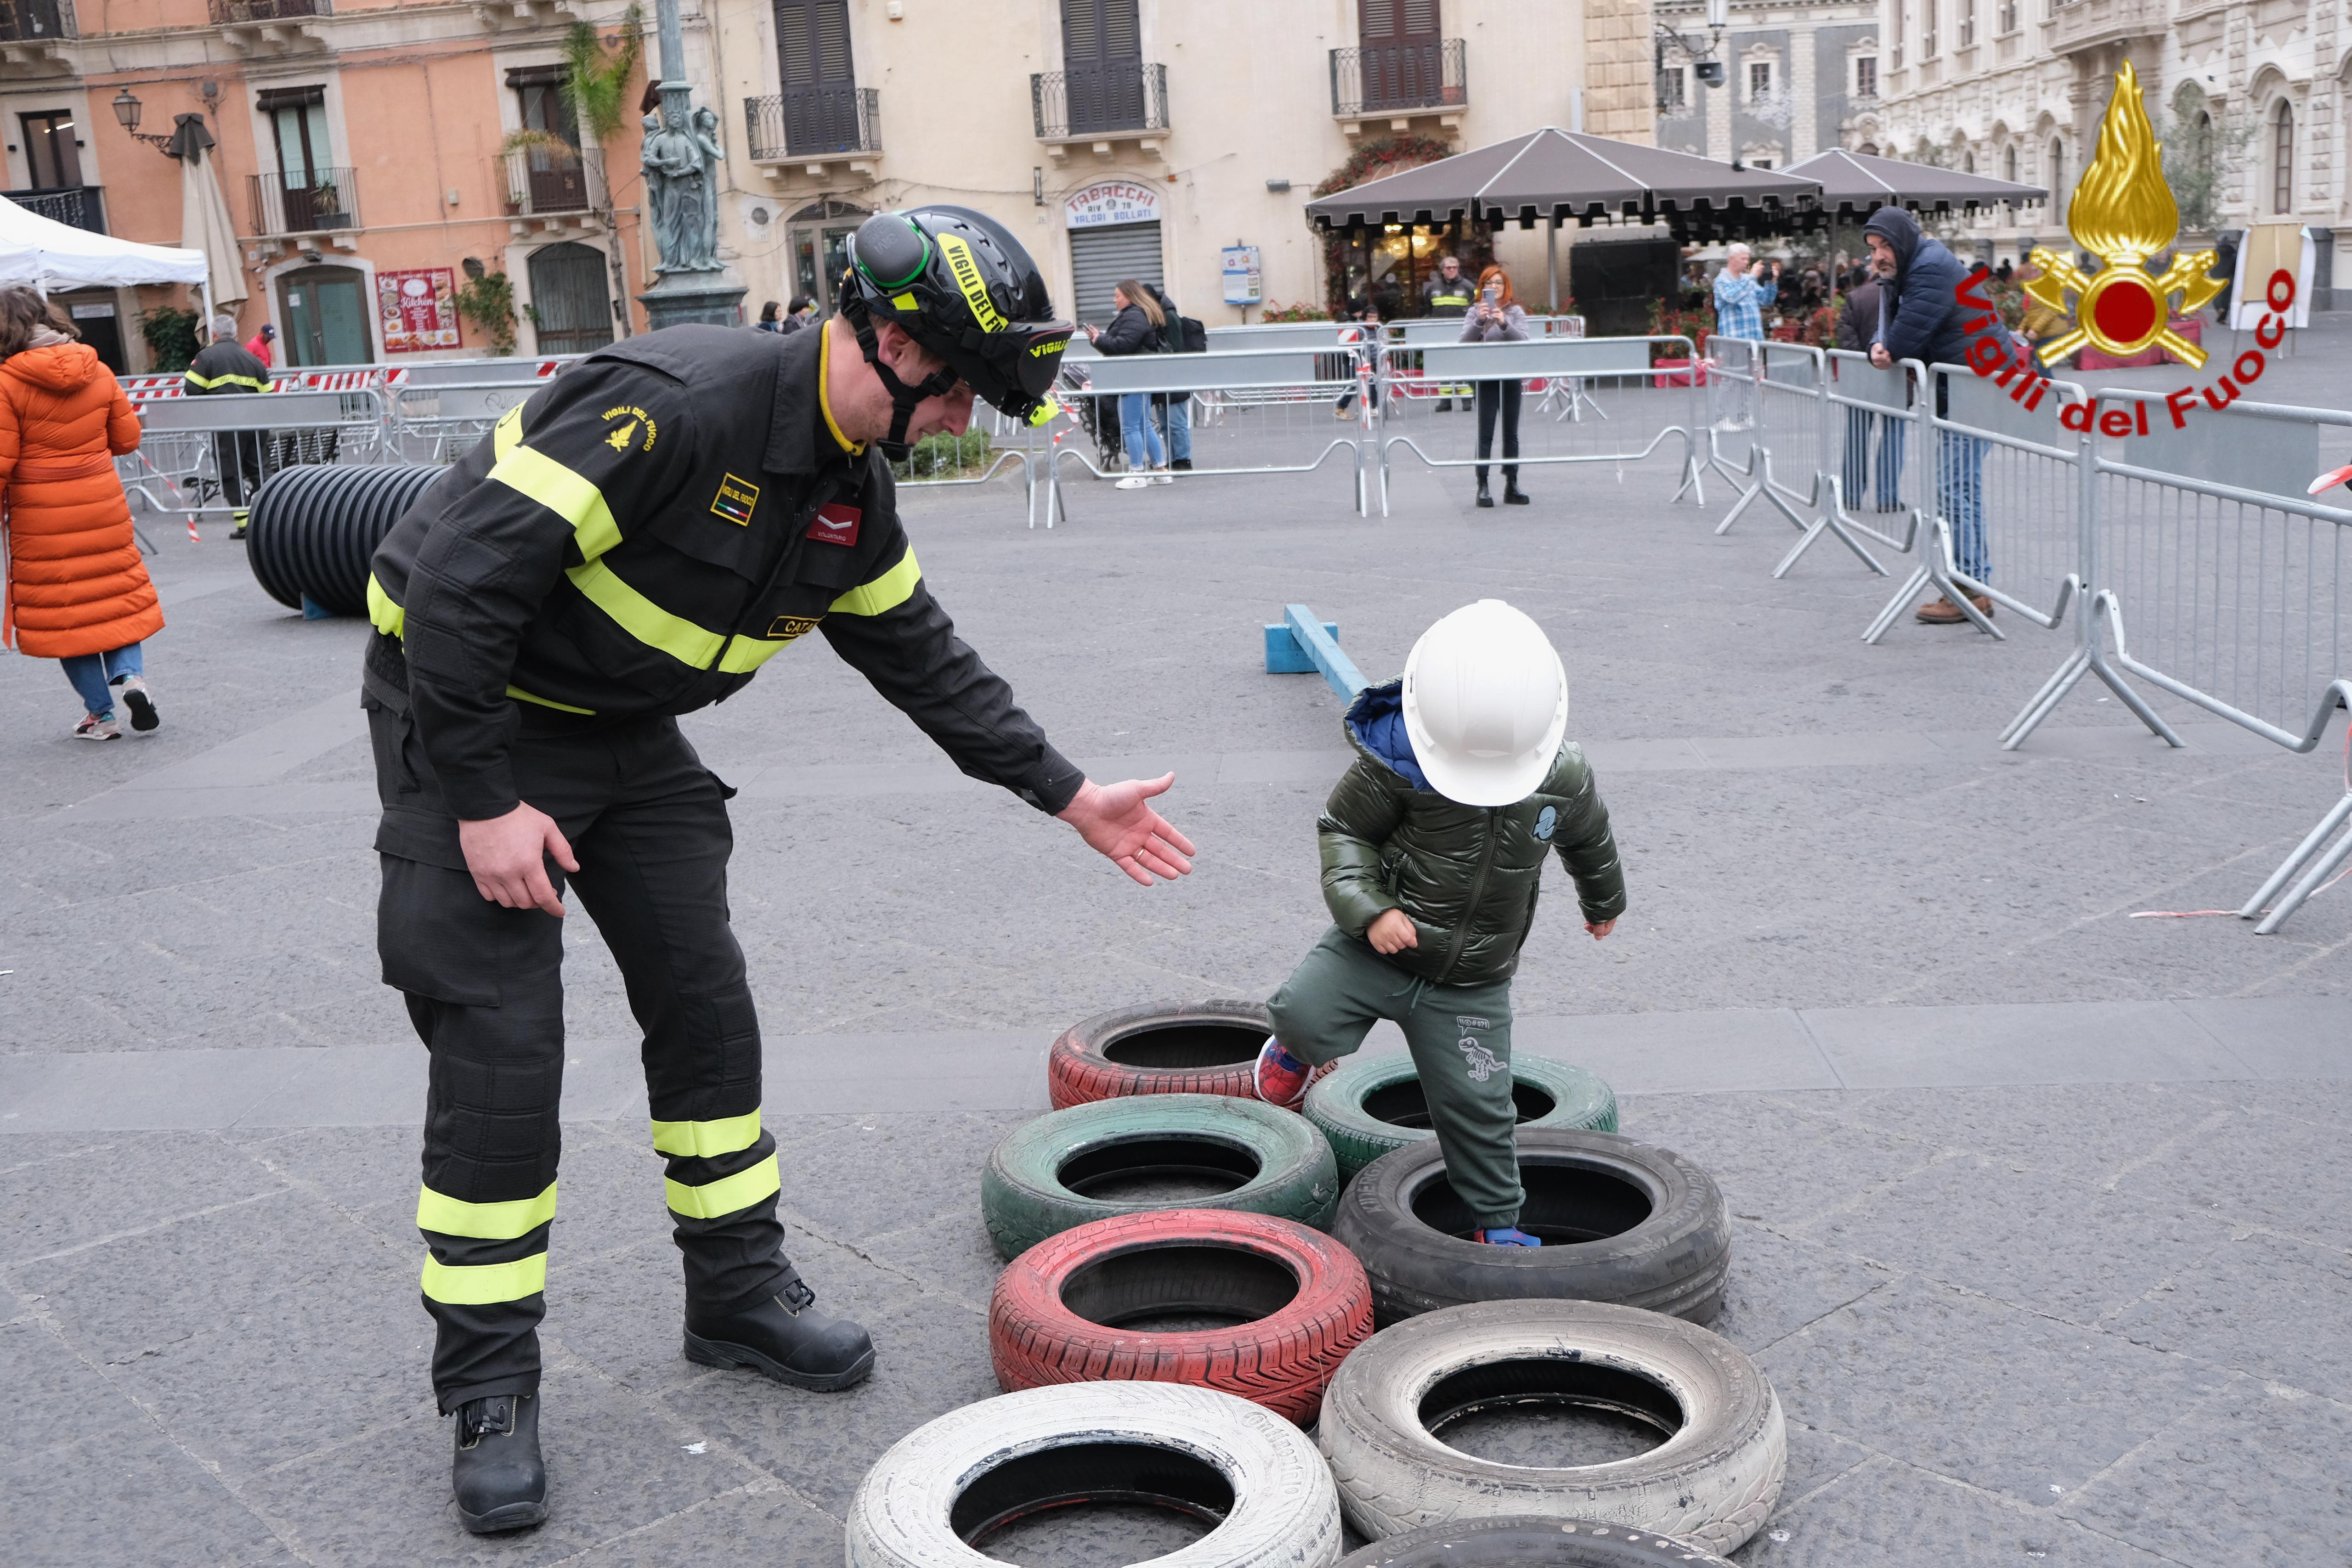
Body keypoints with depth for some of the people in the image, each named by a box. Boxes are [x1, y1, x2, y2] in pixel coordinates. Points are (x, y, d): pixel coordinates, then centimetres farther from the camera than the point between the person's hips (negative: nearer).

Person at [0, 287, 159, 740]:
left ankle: (100, 713, 10)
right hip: (103, 509, 4)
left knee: (62, 608, 7)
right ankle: (130, 672, -5)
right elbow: (127, 438, 8)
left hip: (42, 524, -3)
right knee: (117, 592, 17)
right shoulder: (96, 372, 0)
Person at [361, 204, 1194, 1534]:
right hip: (469, 713, -8)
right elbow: (462, 575, -30)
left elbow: (922, 655, 11)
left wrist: (1071, 795, 11)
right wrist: (484, 802, -26)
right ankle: (489, 1389, 8)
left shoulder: (856, 488, -1)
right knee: (500, 1056, -8)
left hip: (627, 731, 8)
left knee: (708, 1008, 7)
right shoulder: (675, 407, -30)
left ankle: (741, 1296, 25)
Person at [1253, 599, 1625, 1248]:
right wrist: (1369, 908, -22)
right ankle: (1297, 1049, 12)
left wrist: (1605, 903, 32)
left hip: (1472, 983, 2)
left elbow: (1589, 841, 14)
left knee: (1476, 1106, 5)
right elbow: (1344, 829, -6)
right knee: (1302, 1011, -26)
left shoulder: (1564, 776, -9)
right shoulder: (1394, 759, -20)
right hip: (1380, 945, -2)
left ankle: (1497, 1222, 29)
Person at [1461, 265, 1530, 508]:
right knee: (1485, 433, -6)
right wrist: (1480, 321, -24)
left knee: (1511, 433, 6)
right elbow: (1465, 341, -8)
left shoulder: (1515, 312, 7)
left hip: (1511, 377, 2)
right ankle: (1482, 486, -6)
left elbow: (1523, 340, -7)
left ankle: (1512, 485, 11)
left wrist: (1504, 323, -23)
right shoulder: (1475, 312, 5)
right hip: (1485, 377, -2)